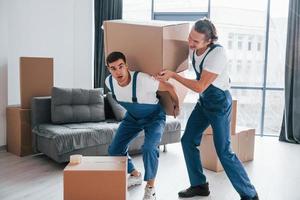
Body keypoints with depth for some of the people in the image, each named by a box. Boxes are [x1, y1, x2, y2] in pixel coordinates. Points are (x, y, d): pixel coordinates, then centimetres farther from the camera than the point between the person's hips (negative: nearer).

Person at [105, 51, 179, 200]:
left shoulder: (142, 80, -36)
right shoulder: (109, 82, -18)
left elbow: (169, 87, -21)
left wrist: (176, 105, -4)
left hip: (154, 117, -5)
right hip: (132, 117, 6)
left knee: (149, 148, -28)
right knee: (114, 149, 2)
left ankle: (150, 187, -3)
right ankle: (135, 175, 29)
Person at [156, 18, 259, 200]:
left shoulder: (217, 53, -26)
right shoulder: (192, 48, -6)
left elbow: (200, 87, -27)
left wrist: (172, 75, -25)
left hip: (219, 102, -8)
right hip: (203, 101, 8)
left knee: (224, 151, -5)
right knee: (188, 141, 8)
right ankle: (199, 185, 24)